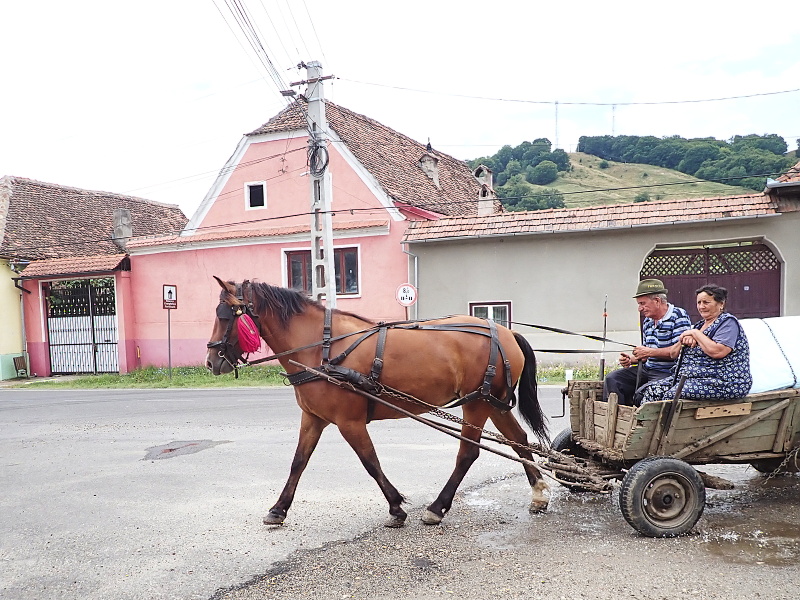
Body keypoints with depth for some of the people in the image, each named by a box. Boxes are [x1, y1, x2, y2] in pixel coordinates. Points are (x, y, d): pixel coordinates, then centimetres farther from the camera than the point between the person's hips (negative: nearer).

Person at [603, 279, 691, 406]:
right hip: (647, 369, 8)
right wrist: (632, 359, 4)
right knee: (612, 379, -5)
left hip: (668, 373, -8)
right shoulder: (647, 321, 18)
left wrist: (650, 352, -17)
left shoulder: (679, 316, -8)